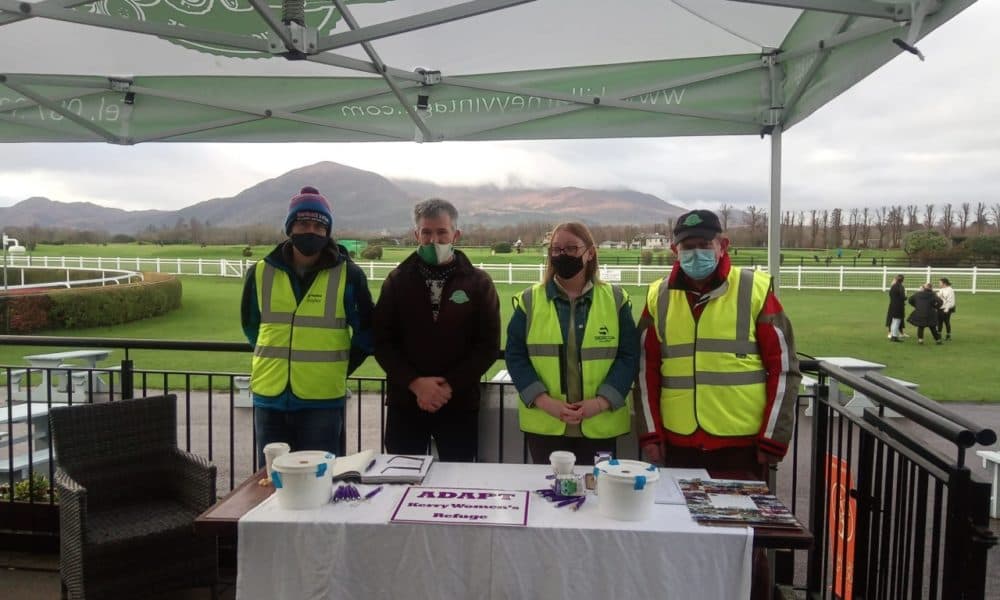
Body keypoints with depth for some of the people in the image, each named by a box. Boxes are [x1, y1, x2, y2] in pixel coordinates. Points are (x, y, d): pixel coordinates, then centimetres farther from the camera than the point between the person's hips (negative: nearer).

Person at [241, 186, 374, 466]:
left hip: (322, 401, -3)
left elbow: (366, 331, 3)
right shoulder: (261, 273, 4)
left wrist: (338, 370, 3)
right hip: (270, 398, 3)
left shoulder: (348, 275, -4)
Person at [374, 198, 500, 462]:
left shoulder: (478, 283, 3)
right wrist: (415, 382, -12)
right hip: (404, 403, 1)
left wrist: (450, 386, -11)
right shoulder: (397, 280, 6)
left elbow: (489, 346, -2)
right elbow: (381, 341, 1)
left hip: (459, 404, -1)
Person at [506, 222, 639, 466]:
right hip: (544, 424, 0)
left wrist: (601, 402, -15)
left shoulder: (615, 299, 2)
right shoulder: (530, 300, 2)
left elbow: (628, 357, -1)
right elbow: (516, 356, -1)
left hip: (600, 425, 0)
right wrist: (545, 402, -14)